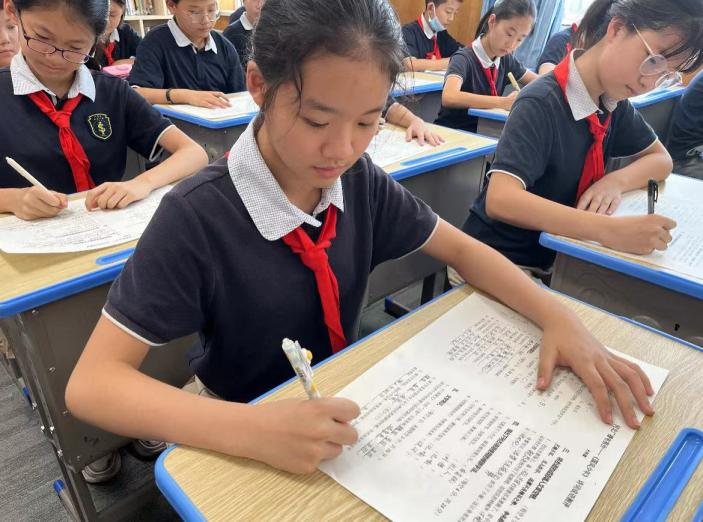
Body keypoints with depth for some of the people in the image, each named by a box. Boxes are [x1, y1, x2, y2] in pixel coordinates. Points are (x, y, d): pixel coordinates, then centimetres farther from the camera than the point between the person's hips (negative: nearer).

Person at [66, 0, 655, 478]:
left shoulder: (360, 181, -11)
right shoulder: (196, 217, -26)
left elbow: (461, 249, -1)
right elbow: (91, 383, -25)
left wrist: (557, 315, -16)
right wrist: (253, 430, -41)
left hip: (341, 403, 3)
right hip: (250, 428, -2)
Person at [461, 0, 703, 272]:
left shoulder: (613, 100, 2)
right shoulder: (540, 104, -21)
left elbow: (660, 159, 13)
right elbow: (500, 200, -34)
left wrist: (616, 181, -9)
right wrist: (609, 229, -38)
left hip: (552, 257, 7)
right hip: (497, 260, -7)